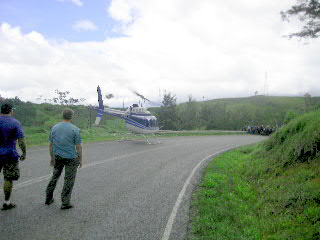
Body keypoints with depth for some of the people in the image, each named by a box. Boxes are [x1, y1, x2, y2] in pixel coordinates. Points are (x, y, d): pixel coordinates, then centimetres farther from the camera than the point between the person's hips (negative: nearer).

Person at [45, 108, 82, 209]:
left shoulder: (55, 128, 1)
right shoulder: (75, 129, -12)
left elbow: (51, 144, 5)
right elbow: (78, 146, -10)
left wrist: (52, 157, 14)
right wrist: (80, 159, 1)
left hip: (57, 157, 4)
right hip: (71, 158, -4)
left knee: (55, 176, 22)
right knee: (69, 180, 6)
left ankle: (48, 198, 28)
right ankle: (65, 203, 10)